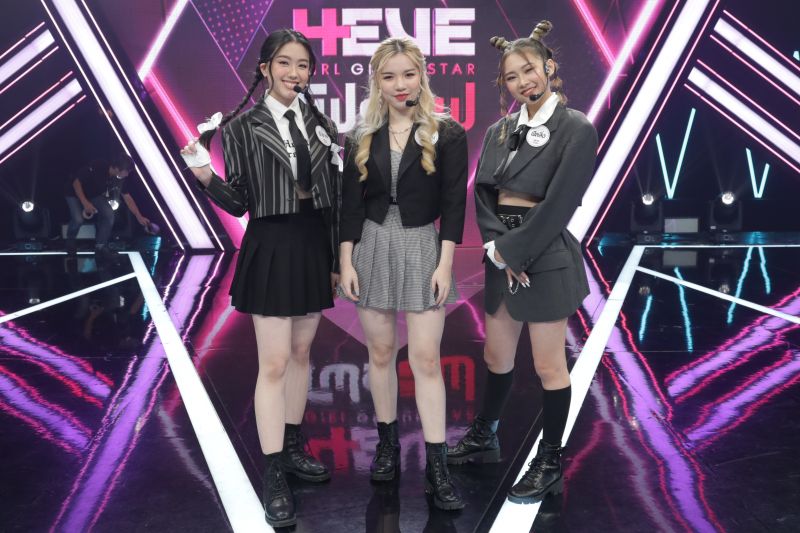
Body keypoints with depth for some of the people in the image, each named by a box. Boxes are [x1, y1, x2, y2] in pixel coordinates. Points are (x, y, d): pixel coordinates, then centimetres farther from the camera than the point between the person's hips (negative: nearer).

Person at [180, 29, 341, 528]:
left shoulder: (322, 124, 7)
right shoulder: (242, 126, -4)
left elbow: (335, 195, 9)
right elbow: (239, 202, -5)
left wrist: (339, 257, 10)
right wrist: (205, 176, -23)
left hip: (316, 245, 5)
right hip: (271, 248, -4)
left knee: (301, 353, 15)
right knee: (274, 364, -3)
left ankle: (293, 447, 31)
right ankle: (274, 477, 7)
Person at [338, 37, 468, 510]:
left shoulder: (446, 133, -2)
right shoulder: (362, 137, 6)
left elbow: (454, 203, -5)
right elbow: (351, 203, 5)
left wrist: (445, 263, -11)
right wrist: (346, 261, -1)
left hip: (422, 247, -3)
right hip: (372, 246, 3)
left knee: (426, 358, -4)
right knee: (381, 352, 10)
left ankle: (437, 467, 4)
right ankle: (388, 443, 27)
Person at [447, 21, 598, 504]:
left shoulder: (576, 129, -10)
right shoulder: (500, 130, 8)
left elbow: (557, 205, -16)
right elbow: (482, 194, 4)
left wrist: (512, 250, -14)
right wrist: (498, 248, -11)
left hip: (546, 258, -6)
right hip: (503, 257, 6)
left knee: (549, 366, 5)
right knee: (497, 357, 19)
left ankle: (550, 463, 21)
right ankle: (484, 437, 39)